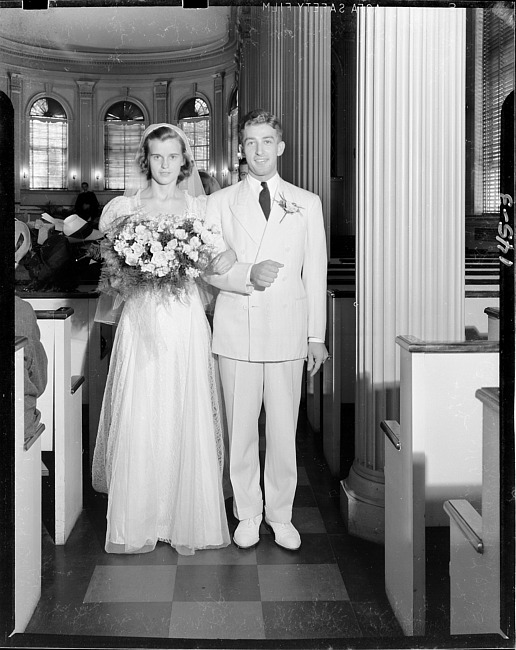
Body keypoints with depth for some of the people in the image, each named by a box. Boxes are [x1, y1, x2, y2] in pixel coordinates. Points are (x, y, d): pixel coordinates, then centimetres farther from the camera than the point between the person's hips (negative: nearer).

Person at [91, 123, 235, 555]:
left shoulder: (199, 206, 9)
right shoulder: (124, 207, 7)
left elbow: (211, 261, 9)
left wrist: (230, 253, -12)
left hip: (185, 321, 1)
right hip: (141, 321, 0)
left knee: (186, 421, 1)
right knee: (138, 422, 0)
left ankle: (186, 522, 13)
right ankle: (137, 523, 12)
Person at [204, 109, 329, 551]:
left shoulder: (307, 203, 9)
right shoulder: (221, 202, 8)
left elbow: (316, 273, 7)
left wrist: (317, 336, 5)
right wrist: (248, 275, -15)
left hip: (288, 332, 0)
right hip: (237, 330, 0)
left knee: (284, 430, 4)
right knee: (240, 428, 6)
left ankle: (281, 515, 20)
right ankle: (247, 515, 21)